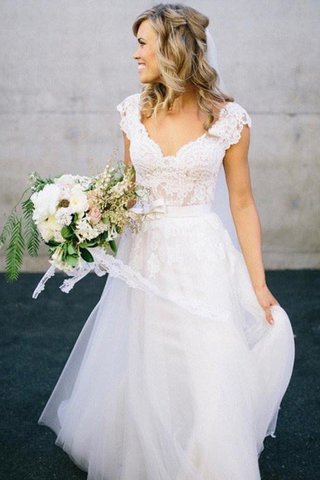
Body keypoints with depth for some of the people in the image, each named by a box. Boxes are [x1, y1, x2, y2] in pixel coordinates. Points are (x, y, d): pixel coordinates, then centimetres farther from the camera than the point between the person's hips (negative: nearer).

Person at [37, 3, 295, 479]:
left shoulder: (228, 117, -9)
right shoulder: (134, 110, 1)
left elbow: (243, 204, -3)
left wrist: (258, 284, -4)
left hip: (200, 258, -3)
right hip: (142, 254, 4)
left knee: (206, 378, 1)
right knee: (137, 375, 15)